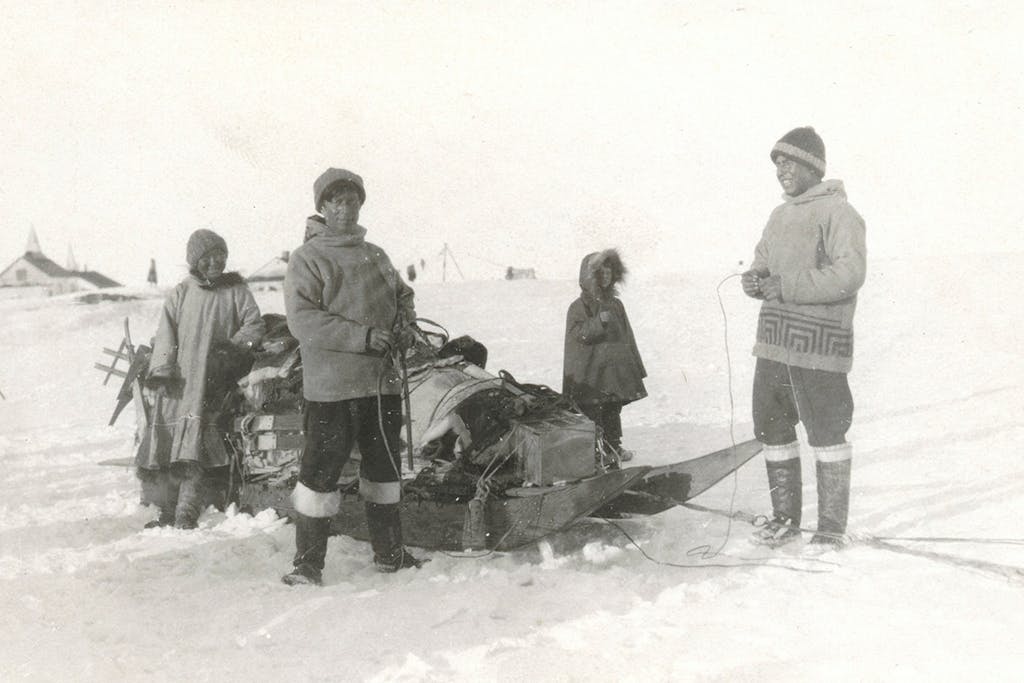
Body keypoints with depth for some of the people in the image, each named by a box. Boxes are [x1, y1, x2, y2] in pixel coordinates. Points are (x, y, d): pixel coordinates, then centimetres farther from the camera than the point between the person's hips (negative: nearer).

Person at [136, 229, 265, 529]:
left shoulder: (236, 290, 9)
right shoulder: (181, 293, 12)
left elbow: (254, 324, 4)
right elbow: (165, 334, 7)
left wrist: (235, 345, -13)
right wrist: (161, 369, -5)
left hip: (213, 384, -2)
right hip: (179, 380, 2)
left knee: (199, 446, -13)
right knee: (164, 443, -2)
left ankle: (186, 515, -11)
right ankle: (166, 511, 8)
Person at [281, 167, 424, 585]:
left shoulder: (376, 256, 15)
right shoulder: (307, 259, -5)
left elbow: (403, 295, 28)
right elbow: (302, 321, -15)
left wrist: (405, 325, 5)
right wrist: (362, 336, -21)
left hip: (383, 383, 7)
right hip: (331, 388, -6)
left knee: (385, 468, 15)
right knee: (321, 471, -5)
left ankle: (389, 552, 29)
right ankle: (307, 562, 7)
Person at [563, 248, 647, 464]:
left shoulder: (616, 305, 13)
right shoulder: (579, 307, -4)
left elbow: (627, 338, 16)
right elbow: (579, 334, -16)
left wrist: (635, 366, 15)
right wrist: (600, 321, -27)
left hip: (616, 371, 6)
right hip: (591, 373, -6)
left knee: (613, 410, 12)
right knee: (592, 412, -5)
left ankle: (614, 447, 22)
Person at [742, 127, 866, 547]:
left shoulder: (838, 212, -7)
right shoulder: (780, 215, 18)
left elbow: (849, 273, -18)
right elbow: (762, 259, 24)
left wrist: (786, 285, -20)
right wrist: (754, 278, 0)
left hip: (818, 343, -8)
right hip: (774, 339, 8)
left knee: (826, 433, 0)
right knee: (771, 429, 11)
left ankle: (832, 525, 10)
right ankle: (785, 518, 24)